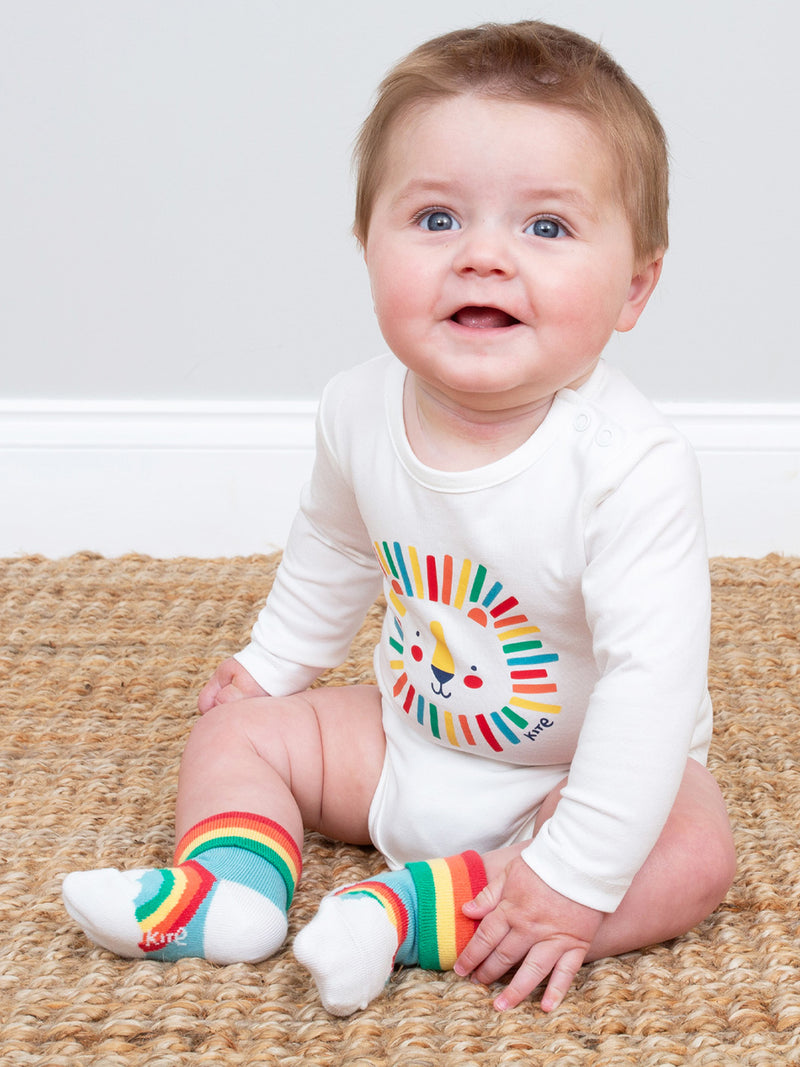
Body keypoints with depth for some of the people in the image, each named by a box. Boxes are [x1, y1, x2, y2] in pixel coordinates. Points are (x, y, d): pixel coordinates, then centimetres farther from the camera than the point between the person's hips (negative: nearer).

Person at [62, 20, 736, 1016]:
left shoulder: (631, 465, -33)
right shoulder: (360, 411, -14)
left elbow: (650, 680, -33)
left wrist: (573, 879, -33)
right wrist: (274, 660, 17)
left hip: (571, 772, -4)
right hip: (403, 739, 5)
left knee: (693, 857, -29)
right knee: (241, 725, 2)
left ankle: (407, 912, -28)